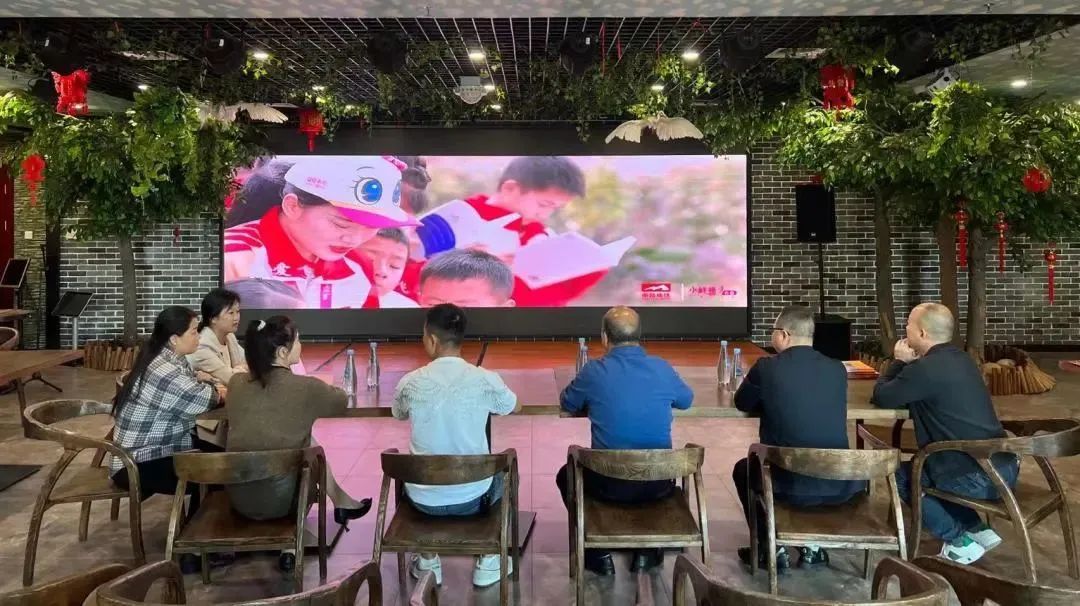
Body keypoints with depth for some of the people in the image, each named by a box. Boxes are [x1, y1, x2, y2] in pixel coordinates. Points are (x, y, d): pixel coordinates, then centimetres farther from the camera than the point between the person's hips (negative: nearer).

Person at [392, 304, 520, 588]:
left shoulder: (410, 383, -12)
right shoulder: (485, 380, -13)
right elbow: (516, 408, 9)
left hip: (424, 499, 1)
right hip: (472, 498, 0)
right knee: (498, 474, 34)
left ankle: (428, 563, 36)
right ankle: (488, 563, 31)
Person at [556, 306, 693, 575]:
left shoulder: (594, 371, -10)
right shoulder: (662, 368, -3)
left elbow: (567, 404, 7)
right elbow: (686, 400, 15)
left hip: (610, 485, -2)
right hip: (657, 485, 3)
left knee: (567, 475, 29)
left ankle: (599, 555, 26)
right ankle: (646, 550, 34)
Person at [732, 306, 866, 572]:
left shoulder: (766, 367, -8)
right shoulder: (838, 369, 3)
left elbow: (742, 403, 10)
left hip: (788, 483, -3)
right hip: (839, 485, 3)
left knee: (743, 469, 30)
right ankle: (812, 547, 34)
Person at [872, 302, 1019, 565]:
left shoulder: (925, 368, -18)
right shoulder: (959, 359, 12)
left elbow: (881, 397, -4)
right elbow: (913, 395, 22)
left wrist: (900, 362, 8)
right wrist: (907, 364, 7)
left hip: (979, 478, -9)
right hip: (1004, 466, 9)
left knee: (900, 475, 11)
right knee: (918, 466, 27)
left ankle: (959, 542, 8)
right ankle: (978, 530, 20)